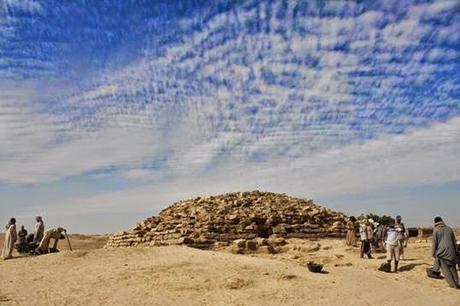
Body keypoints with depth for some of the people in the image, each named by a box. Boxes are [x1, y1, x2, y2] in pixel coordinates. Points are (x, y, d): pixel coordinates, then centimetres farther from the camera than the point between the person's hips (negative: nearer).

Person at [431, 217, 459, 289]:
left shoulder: (436, 230, -5)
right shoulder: (449, 229, 7)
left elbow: (434, 243, -6)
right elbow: (454, 241, 13)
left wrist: (433, 253, 2)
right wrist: (455, 251, 22)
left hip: (441, 252, -4)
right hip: (451, 251, 4)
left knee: (445, 268, 5)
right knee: (452, 268, 14)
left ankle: (452, 284, 3)